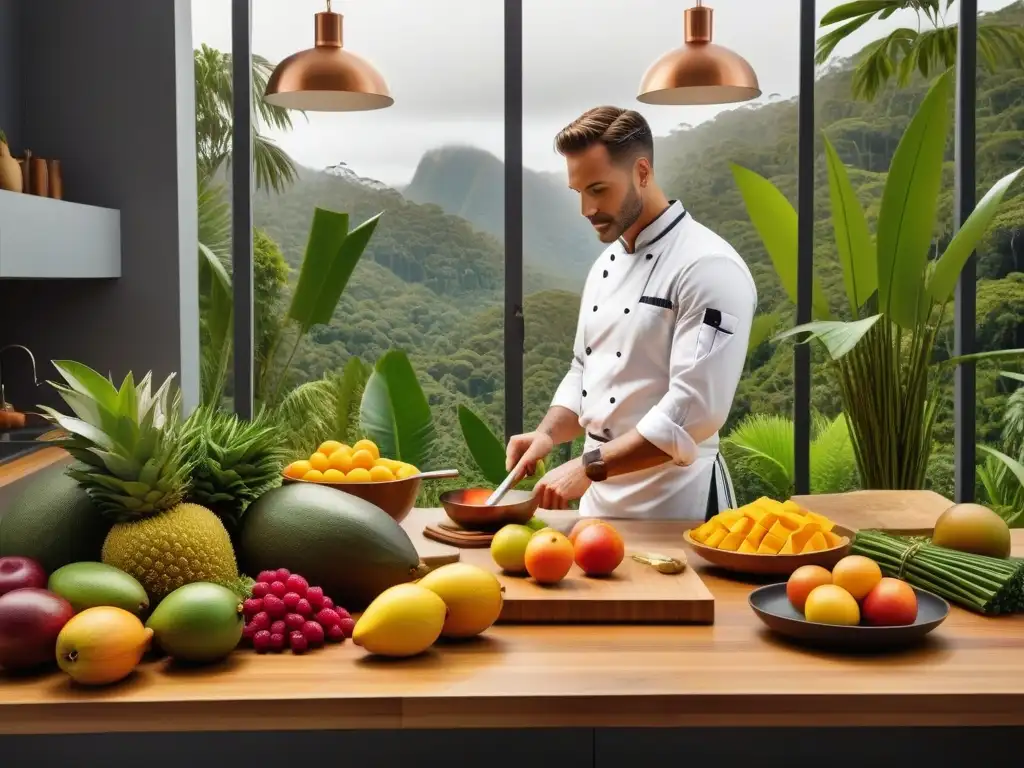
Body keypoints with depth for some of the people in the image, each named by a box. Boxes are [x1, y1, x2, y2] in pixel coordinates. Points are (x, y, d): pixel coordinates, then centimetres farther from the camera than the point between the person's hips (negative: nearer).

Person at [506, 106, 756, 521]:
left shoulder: (709, 267, -18)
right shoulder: (606, 264, 9)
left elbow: (695, 411, -24)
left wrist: (588, 467, -24)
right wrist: (548, 434, -3)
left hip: (673, 506, -7)